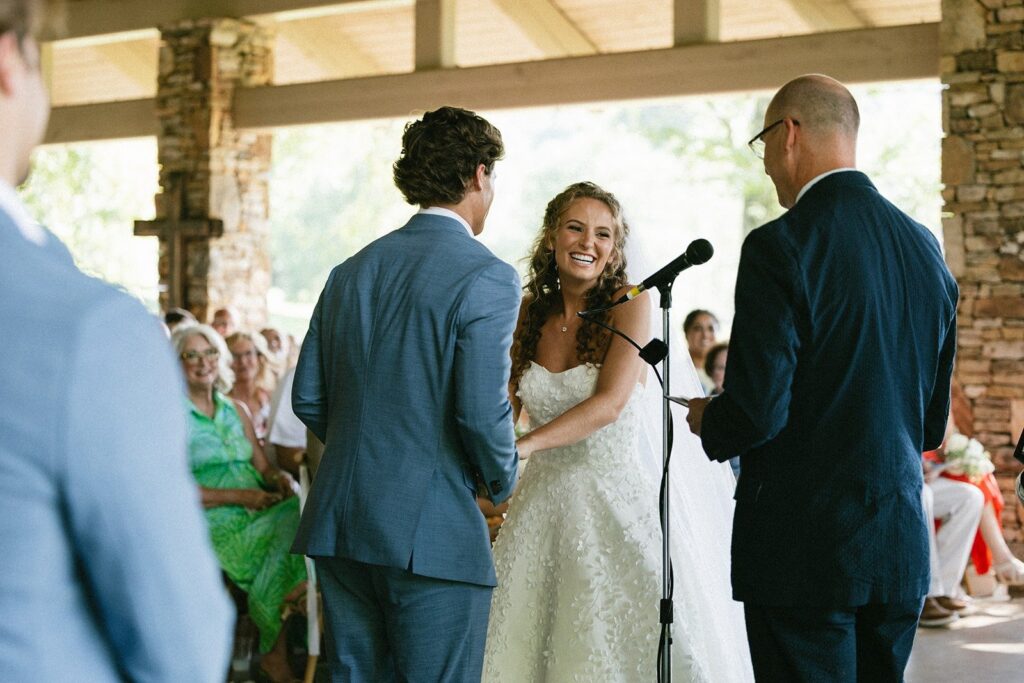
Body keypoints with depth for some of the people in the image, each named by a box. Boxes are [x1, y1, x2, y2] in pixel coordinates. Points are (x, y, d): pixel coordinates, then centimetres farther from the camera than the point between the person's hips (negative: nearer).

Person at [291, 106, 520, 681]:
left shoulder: (351, 272, 11)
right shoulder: (487, 278, -10)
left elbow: (307, 399, 11)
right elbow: (482, 411, -17)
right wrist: (501, 481, 2)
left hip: (339, 524, 7)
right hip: (434, 533, -7)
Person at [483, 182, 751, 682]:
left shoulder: (630, 304, -7)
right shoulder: (530, 313, 7)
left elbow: (610, 402, -18)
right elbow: (505, 405, 11)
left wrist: (527, 445, -28)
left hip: (622, 496, -4)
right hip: (548, 502, 4)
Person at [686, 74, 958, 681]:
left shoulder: (780, 247, -14)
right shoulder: (925, 247, 8)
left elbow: (757, 409, -17)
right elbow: (933, 423, 13)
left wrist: (708, 421, 4)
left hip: (806, 554, -7)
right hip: (903, 548, 7)